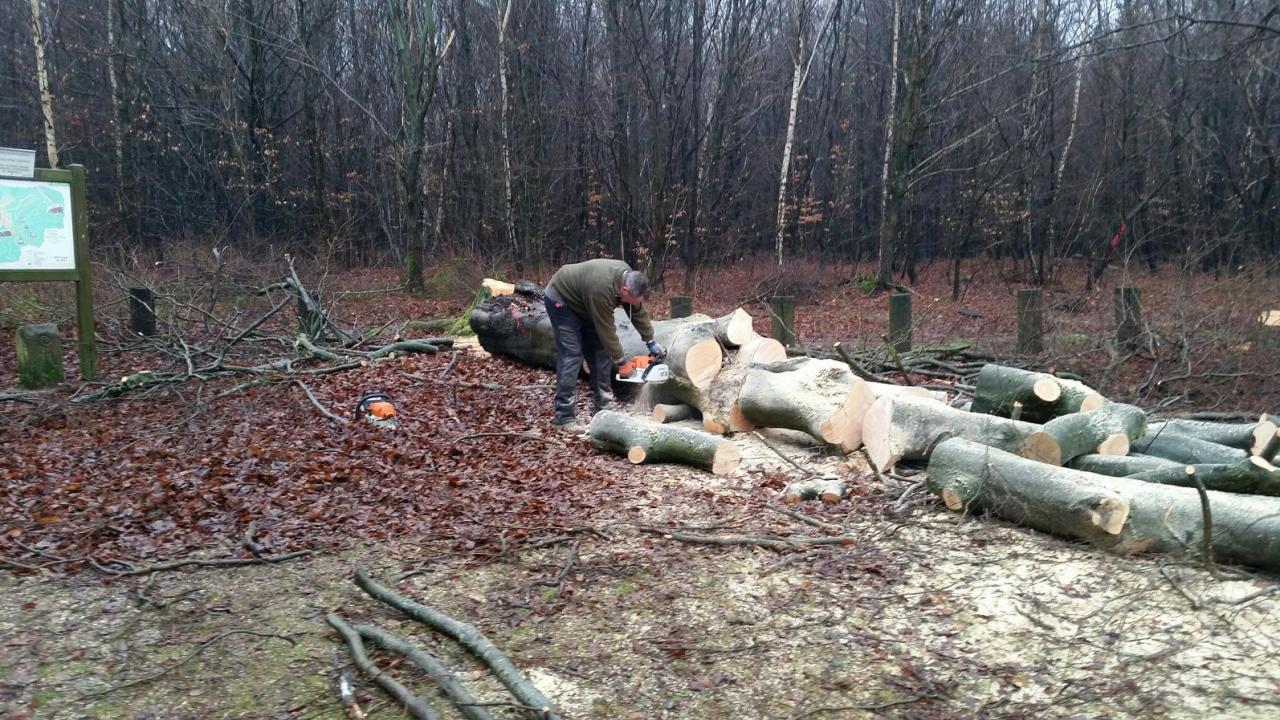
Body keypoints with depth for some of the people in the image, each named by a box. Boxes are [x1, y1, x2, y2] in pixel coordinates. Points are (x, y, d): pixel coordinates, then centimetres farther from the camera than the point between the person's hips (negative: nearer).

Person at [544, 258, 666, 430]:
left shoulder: (628, 277, -15)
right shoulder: (602, 289, -38)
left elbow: (639, 312, -2)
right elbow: (607, 330, -29)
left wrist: (651, 342, -2)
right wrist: (621, 361, -20)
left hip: (583, 303, 9)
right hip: (561, 300, -9)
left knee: (600, 351, 3)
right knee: (571, 356, -16)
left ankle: (603, 405, 11)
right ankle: (563, 417, -15)